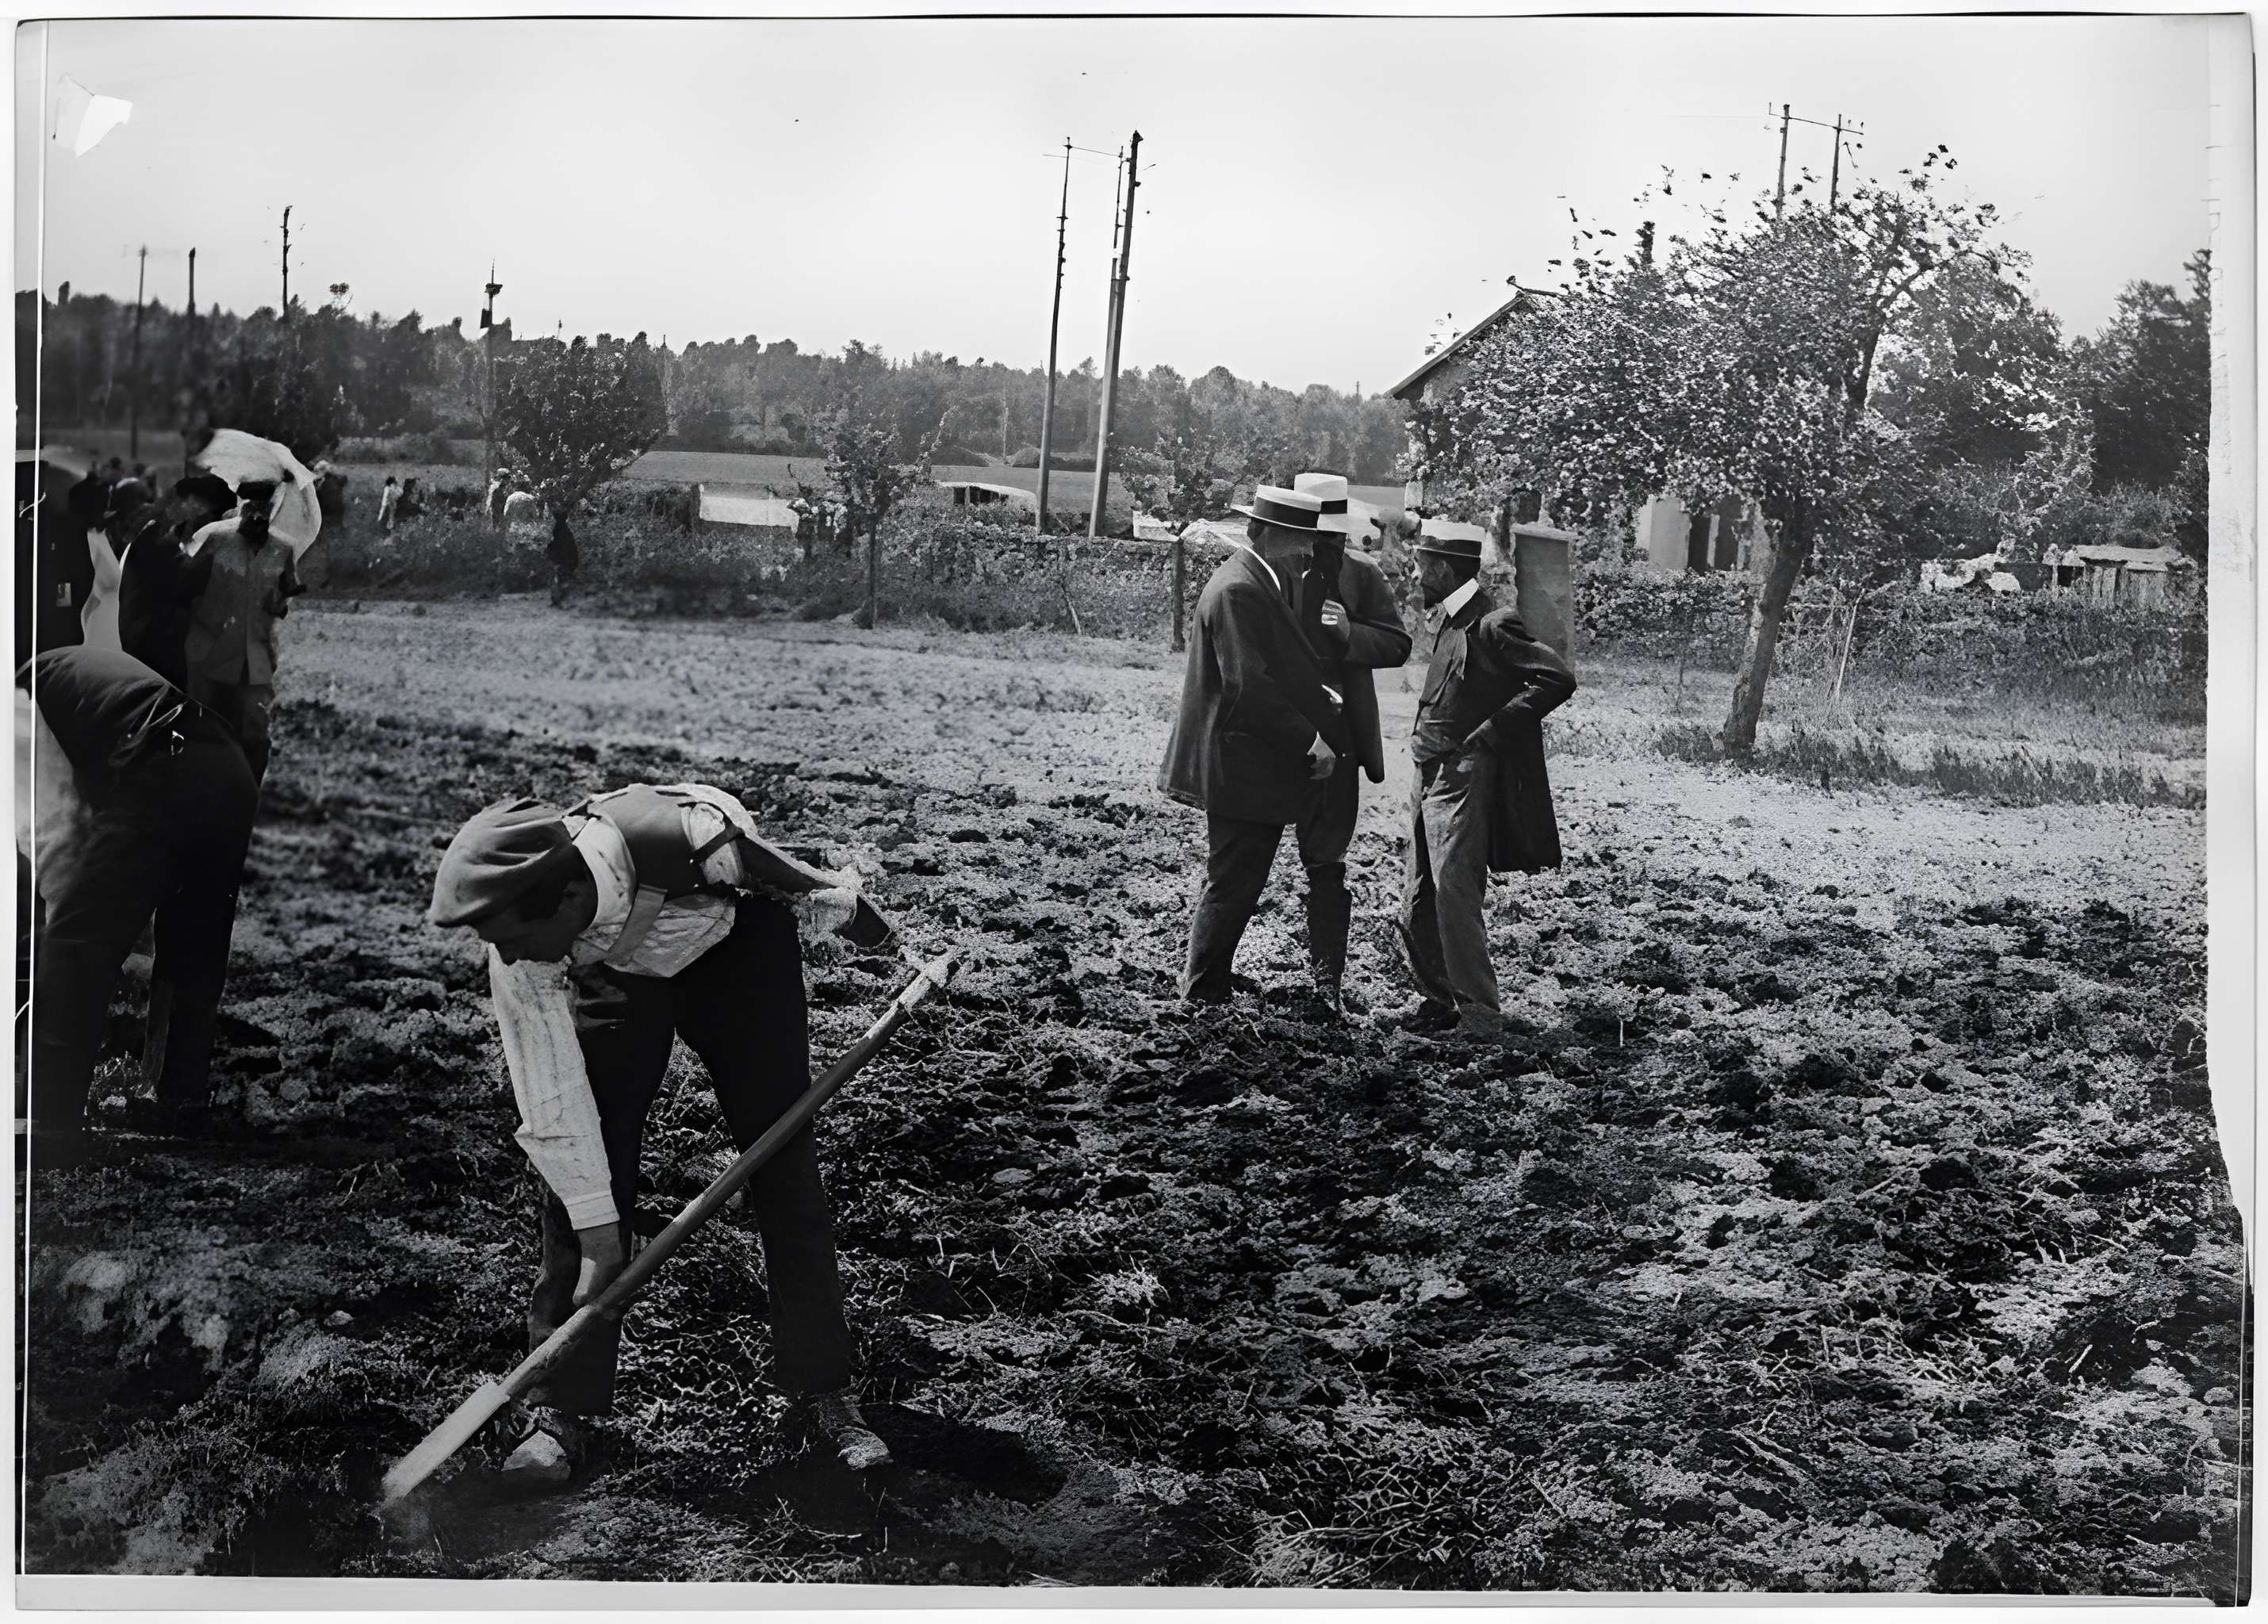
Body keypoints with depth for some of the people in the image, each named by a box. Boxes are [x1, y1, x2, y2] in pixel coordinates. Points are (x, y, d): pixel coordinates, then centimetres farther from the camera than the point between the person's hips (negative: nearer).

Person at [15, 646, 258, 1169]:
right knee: (197, 947, 22)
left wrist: (65, 907, 11)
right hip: (232, 773, 8)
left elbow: (49, 818, 2)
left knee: (75, 944, 0)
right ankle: (183, 1099, 32)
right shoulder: (87, 670, 38)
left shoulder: (22, 697, 14)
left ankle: (52, 1129, 1)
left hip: (158, 780, -8)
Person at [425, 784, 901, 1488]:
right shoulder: (517, 958, -33)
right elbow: (552, 1099, -24)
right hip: (611, 972, 2)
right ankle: (559, 1410, 0)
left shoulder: (692, 839, -44)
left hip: (736, 939, -1)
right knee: (580, 1164, -10)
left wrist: (855, 917, -2)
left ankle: (825, 1394, 6)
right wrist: (599, 1233, -22)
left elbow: (797, 882, -21)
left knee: (786, 1163, -4)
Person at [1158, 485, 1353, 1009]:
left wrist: (1316, 697, 6)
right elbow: (1247, 689, -24)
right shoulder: (1238, 590, -18)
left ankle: (1204, 993, 26)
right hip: (1242, 769, -11)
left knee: (1231, 886, 17)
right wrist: (1310, 741, -18)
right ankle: (1202, 999, 6)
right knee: (1232, 889, -2)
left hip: (1246, 770, 11)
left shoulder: (1259, 583, 15)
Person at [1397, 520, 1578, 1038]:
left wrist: (1485, 736, -20)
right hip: (1430, 777, 9)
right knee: (1417, 907, 11)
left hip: (1464, 778, -9)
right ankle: (1438, 1000, 23)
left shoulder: (1490, 626, -15)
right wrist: (1424, 736, 10)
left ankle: (1480, 1015, 0)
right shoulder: (1446, 620, 13)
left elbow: (1557, 678, -22)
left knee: (1455, 902, -8)